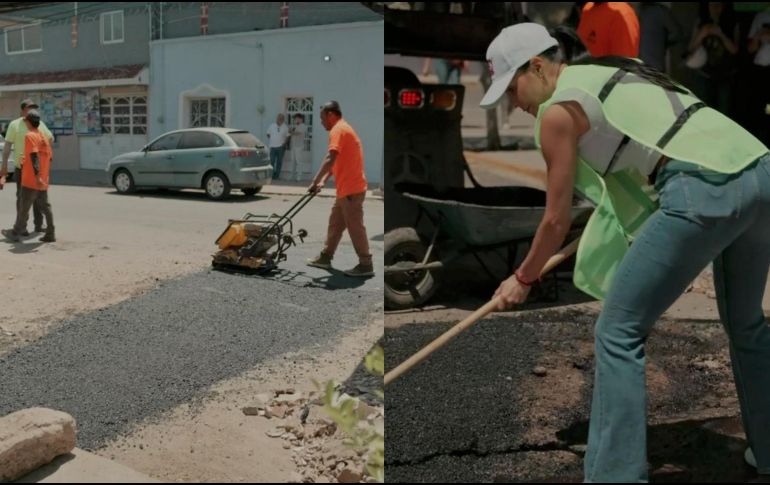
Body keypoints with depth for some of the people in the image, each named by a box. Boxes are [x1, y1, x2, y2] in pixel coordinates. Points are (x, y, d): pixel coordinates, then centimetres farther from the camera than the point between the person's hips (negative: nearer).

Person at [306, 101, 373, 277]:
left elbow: (330, 160, -25)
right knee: (335, 224, 17)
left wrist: (315, 182, -23)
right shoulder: (343, 129, 20)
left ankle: (366, 265, -1)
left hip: (351, 188, -10)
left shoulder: (338, 130, -13)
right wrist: (323, 181, 11)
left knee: (355, 227, -5)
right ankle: (325, 257, 26)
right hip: (347, 187, 10)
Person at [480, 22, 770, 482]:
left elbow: (557, 220, 9)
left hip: (705, 191, -9)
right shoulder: (623, 68, 26)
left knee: (619, 334, 3)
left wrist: (523, 278, 24)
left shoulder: (556, 111, 3)